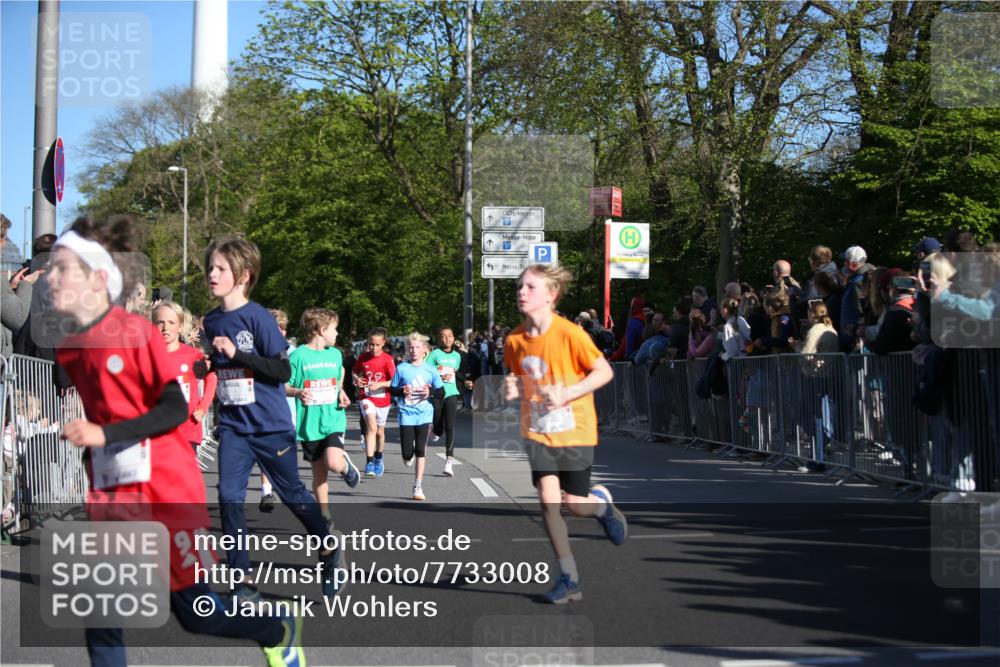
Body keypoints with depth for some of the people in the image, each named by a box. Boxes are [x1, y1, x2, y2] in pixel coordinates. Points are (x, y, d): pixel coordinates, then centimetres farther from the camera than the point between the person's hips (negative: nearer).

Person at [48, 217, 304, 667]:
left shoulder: (135, 331, -12)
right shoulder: (68, 350, 7)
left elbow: (175, 409, -14)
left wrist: (105, 434, -21)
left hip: (165, 491, -6)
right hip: (111, 497, 6)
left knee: (194, 611, 2)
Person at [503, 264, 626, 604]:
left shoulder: (570, 334, -16)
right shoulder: (515, 339, 0)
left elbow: (604, 372, -11)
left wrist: (566, 393, -22)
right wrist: (513, 388, -8)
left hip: (574, 430, -3)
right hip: (538, 431, 4)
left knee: (575, 505, -2)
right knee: (548, 499, -9)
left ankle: (602, 502, 36)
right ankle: (569, 578, 3)